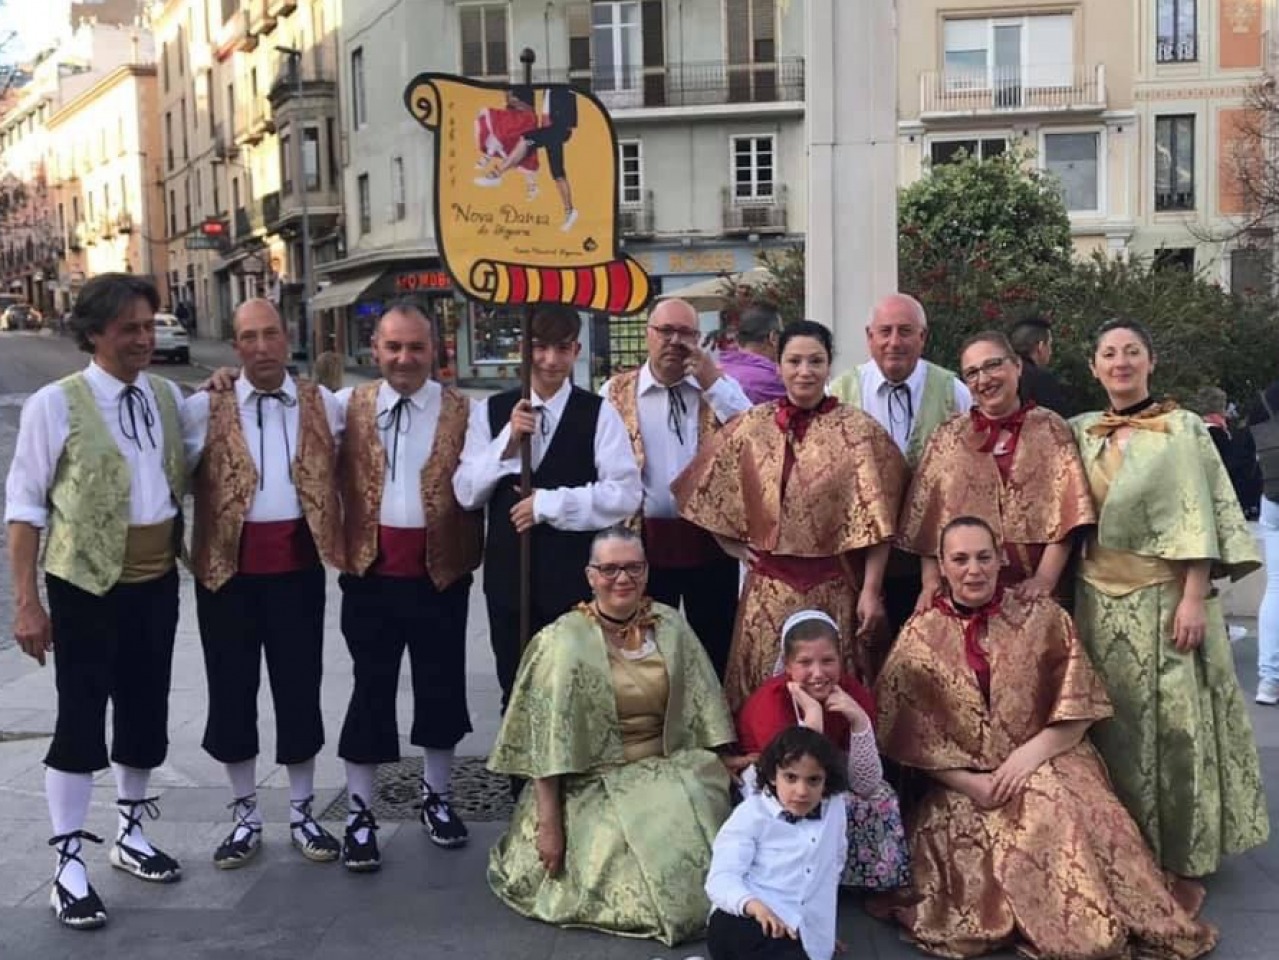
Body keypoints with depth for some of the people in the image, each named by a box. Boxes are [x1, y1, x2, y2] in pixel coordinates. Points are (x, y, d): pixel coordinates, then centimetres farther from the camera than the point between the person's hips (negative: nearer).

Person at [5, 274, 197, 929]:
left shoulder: (167, 397, 4)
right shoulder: (55, 404, -10)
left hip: (158, 582, 5)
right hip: (87, 583, -5)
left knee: (146, 711, 15)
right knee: (81, 719, 1)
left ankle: (130, 833, 35)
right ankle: (69, 865, 14)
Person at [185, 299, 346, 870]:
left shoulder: (325, 405, 4)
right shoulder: (203, 408, -1)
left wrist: (344, 540, 4)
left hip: (298, 566, 1)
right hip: (228, 566, 0)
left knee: (299, 688, 7)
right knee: (232, 690, 7)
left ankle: (302, 814, 23)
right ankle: (245, 818, 23)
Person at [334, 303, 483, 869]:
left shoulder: (461, 410, -1)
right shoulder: (349, 406, 3)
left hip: (441, 571, 0)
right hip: (371, 570, 0)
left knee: (441, 686, 11)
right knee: (371, 690, 6)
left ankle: (436, 798, 31)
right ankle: (360, 814, 18)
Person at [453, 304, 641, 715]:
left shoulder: (599, 414, -4)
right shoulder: (489, 412, 4)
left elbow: (627, 494, -10)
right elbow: (466, 494, -1)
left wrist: (548, 503, -15)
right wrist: (508, 442, -14)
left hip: (576, 579, -2)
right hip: (508, 576, 3)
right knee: (515, 695, 15)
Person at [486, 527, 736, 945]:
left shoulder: (670, 627, 3)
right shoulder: (565, 640, -11)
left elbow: (701, 710, 9)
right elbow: (548, 739, -13)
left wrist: (725, 773, 4)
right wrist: (549, 825, -16)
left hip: (667, 769, 4)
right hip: (594, 781, -4)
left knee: (696, 822, -24)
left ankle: (706, 898, 3)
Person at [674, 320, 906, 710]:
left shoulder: (858, 430, -4)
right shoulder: (752, 426, 4)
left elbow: (874, 519, -7)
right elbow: (707, 492, 14)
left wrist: (871, 590, -11)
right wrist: (733, 545, 7)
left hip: (835, 588, -2)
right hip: (769, 588, 3)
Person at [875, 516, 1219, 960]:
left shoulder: (1042, 617, 3)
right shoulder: (919, 637, 2)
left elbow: (1077, 710, 0)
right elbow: (910, 737, -1)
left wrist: (1030, 754, -15)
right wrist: (968, 782, -13)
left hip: (1047, 766, -1)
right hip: (962, 787, 1)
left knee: (1061, 811, -31)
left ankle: (1093, 924, -14)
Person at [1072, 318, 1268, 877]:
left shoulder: (1181, 428, -3)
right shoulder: (1079, 432, 9)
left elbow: (1201, 518, -9)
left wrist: (1194, 599, -16)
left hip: (1165, 596, -4)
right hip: (1100, 600, 4)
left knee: (1175, 722, 0)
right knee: (1113, 725, 9)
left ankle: (1182, 849, 14)